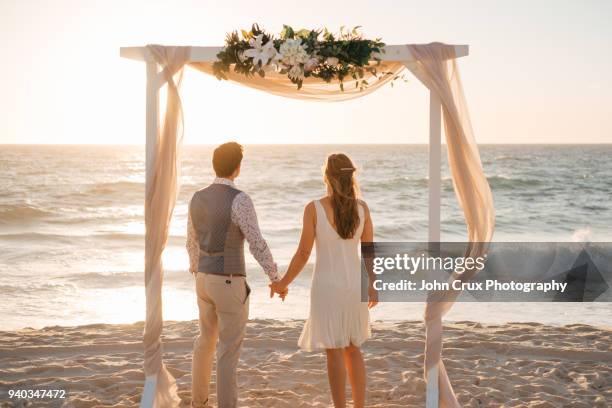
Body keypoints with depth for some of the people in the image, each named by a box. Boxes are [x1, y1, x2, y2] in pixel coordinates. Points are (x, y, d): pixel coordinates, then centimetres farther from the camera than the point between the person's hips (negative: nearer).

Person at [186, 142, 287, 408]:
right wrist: (277, 280, -11)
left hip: (205, 280, 7)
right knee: (229, 350, 1)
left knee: (207, 339, 26)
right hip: (230, 285, -7)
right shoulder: (239, 200, -19)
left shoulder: (197, 199, 5)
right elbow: (257, 244, -22)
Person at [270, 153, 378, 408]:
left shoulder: (314, 208, -14)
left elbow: (303, 253, -11)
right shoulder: (362, 207, -3)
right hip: (354, 285, 4)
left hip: (327, 287, -4)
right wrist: (372, 287, 15)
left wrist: (283, 282, 5)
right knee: (352, 348, 20)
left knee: (334, 352, 3)